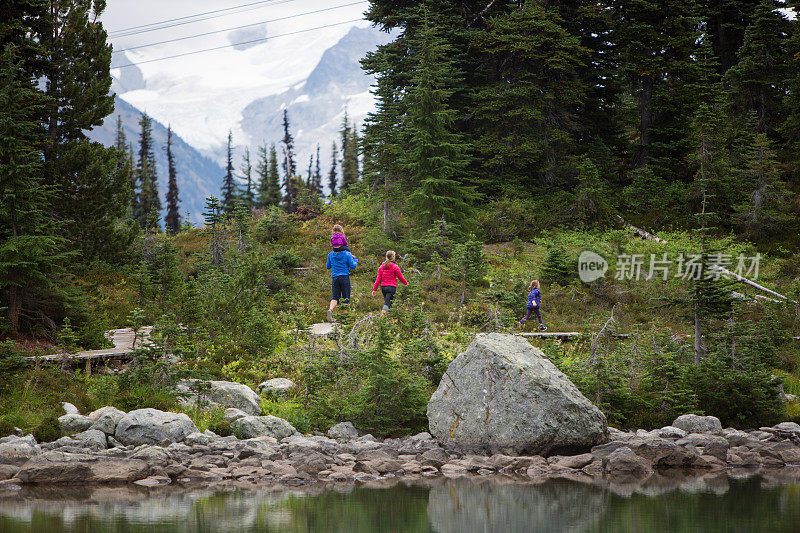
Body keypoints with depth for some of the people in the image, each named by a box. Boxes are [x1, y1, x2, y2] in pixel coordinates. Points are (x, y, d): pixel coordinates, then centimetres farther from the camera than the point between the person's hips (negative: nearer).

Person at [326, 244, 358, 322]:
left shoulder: (331, 254, 4)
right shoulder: (347, 254, -5)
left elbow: (328, 266, 13)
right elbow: (352, 266, -3)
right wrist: (355, 260, 16)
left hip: (334, 278, 2)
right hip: (345, 277, -2)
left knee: (335, 297, 2)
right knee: (346, 298, 5)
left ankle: (330, 309, -26)